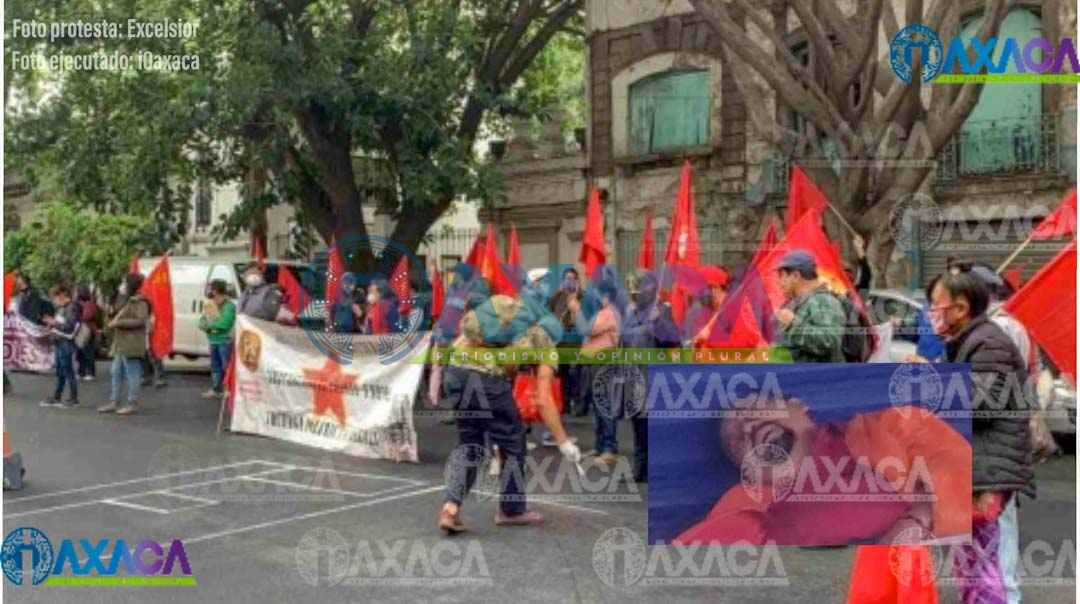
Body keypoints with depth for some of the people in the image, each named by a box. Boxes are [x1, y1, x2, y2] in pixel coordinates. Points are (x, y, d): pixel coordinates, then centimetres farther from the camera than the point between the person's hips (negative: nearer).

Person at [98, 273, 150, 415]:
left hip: (131, 345, -10)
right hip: (120, 345, 10)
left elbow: (140, 321, -22)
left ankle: (132, 404, 0)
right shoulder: (126, 301, 20)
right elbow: (118, 313, 33)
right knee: (116, 373, 11)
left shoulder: (140, 301, -11)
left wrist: (119, 323, -18)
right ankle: (114, 402, 17)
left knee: (132, 374, -5)